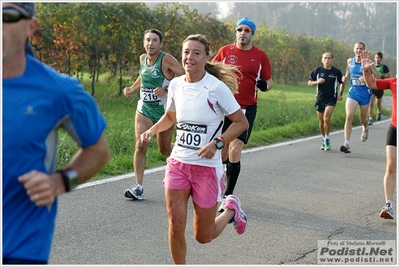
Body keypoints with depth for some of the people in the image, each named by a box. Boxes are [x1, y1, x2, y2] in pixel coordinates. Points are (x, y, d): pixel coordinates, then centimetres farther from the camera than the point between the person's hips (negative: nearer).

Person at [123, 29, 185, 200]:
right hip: (144, 109, 4)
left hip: (165, 110, -4)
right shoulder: (143, 58, 5)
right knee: (140, 145, -13)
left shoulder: (166, 59, -14)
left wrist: (166, 90, -27)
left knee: (164, 150, 11)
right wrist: (132, 88, 12)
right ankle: (138, 188, -13)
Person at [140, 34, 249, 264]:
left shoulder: (216, 87, -14)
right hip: (178, 162, 4)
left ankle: (231, 210, 38)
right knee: (176, 225, -4)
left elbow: (241, 122, -10)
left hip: (207, 167, -4)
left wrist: (216, 143, -22)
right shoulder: (176, 85, 2)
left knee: (203, 236, 7)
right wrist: (153, 130, 2)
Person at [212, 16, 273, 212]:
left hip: (247, 109, -2)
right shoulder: (225, 51, 4)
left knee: (234, 152, -10)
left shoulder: (260, 55, 1)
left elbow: (269, 81, 8)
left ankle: (228, 195, -2)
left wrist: (265, 85, -14)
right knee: (222, 152, 7)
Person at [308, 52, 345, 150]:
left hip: (331, 99, -3)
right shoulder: (318, 70, 0)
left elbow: (342, 82, 15)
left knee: (326, 117, -21)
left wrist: (340, 93, 4)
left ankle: (327, 139, -5)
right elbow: (309, 82, 6)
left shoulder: (336, 72, -2)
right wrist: (317, 82, -13)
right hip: (320, 98, 3)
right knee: (321, 120, 9)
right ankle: (324, 139, 29)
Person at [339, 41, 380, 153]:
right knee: (349, 116, -16)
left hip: (365, 93, -2)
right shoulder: (350, 61, 3)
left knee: (362, 118, 14)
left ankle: (365, 129, 52)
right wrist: (345, 77, -1)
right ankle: (346, 143, -18)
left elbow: (378, 76, -8)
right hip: (353, 92, 2)